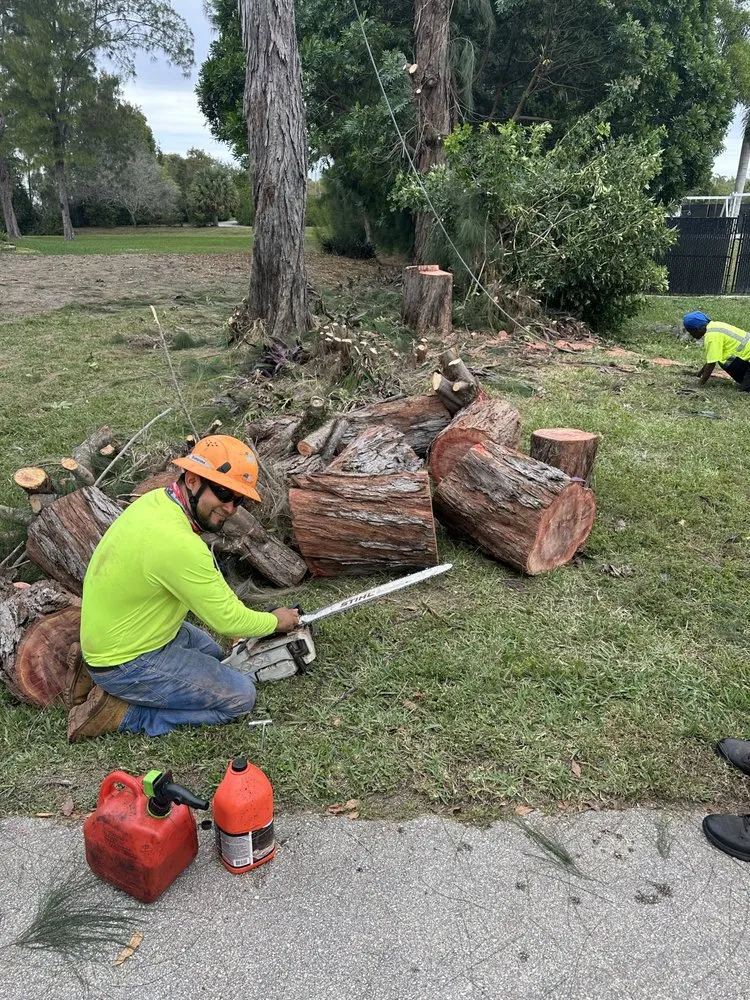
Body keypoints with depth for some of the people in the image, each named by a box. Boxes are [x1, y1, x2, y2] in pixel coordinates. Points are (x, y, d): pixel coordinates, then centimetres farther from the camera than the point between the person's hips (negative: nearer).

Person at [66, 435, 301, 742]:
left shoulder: (157, 500, -5)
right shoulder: (177, 542, -34)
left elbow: (209, 583, 7)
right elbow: (226, 619, -22)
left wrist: (240, 630, 6)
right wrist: (275, 622, -3)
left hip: (114, 634, 9)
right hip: (126, 664, -9)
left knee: (213, 652, 28)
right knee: (241, 695, -2)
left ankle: (100, 675, 18)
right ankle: (120, 712, -2)